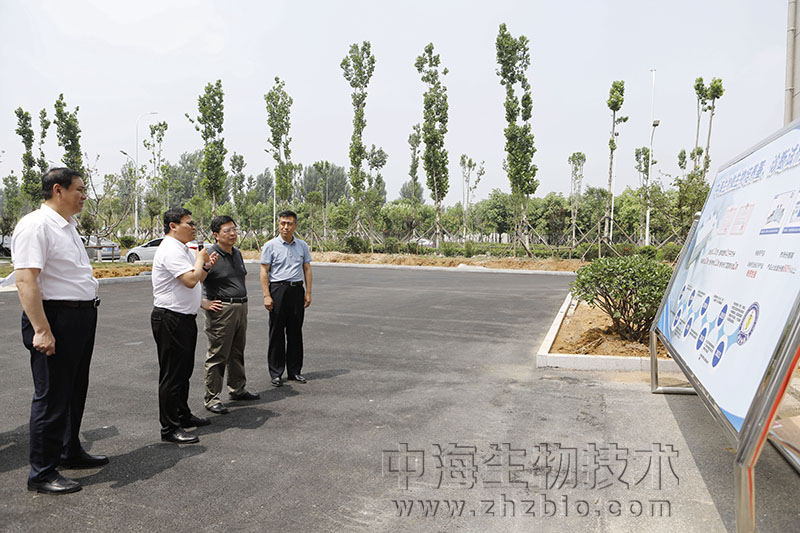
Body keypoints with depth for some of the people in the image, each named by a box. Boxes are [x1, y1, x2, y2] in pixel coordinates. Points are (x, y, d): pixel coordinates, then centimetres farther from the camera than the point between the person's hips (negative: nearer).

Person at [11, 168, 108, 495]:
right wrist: (41, 330, -28)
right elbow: (25, 280, -24)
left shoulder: (68, 226, 15)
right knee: (52, 396, -1)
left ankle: (70, 452, 35)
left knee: (75, 390, 19)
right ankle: (41, 473, 12)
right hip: (55, 318, -10)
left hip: (82, 318, 10)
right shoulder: (36, 225, -15)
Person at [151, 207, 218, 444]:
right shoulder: (170, 250, -17)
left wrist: (206, 266, 6)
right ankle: (169, 428, 5)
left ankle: (183, 415, 32)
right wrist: (200, 259, -10)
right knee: (172, 373, -3)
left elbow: (196, 280, 24)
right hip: (170, 319, -10)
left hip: (185, 318, 10)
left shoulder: (184, 250, 16)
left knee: (184, 370, 19)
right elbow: (190, 280, -27)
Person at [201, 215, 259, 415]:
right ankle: (211, 398, 7)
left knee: (237, 352, 17)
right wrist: (204, 303, -17)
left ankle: (237, 389, 31)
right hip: (221, 309, -8)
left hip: (241, 308, 8)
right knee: (217, 355, -2)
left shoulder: (237, 253, 11)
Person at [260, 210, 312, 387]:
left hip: (297, 290, 3)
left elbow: (307, 269, 12)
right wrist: (267, 296, -11)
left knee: (296, 331, 8)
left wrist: (308, 293, 4)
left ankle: (294, 371, 18)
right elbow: (264, 271, -3)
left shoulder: (302, 245, 10)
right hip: (278, 289, -3)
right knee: (277, 332, 1)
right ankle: (276, 373, 9)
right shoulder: (270, 245, 0)